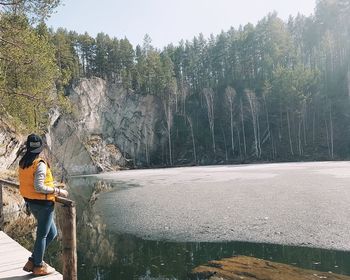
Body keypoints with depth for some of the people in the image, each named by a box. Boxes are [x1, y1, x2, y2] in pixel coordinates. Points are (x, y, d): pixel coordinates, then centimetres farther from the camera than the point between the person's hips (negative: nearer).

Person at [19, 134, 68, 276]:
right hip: (43, 204, -9)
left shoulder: (23, 163, 6)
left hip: (31, 203, 9)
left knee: (52, 233, 20)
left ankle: (32, 261, 25)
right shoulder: (40, 164, -21)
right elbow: (39, 187, -24)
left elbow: (27, 183, 11)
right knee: (42, 235, 8)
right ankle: (38, 266, 24)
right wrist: (58, 191, -16)